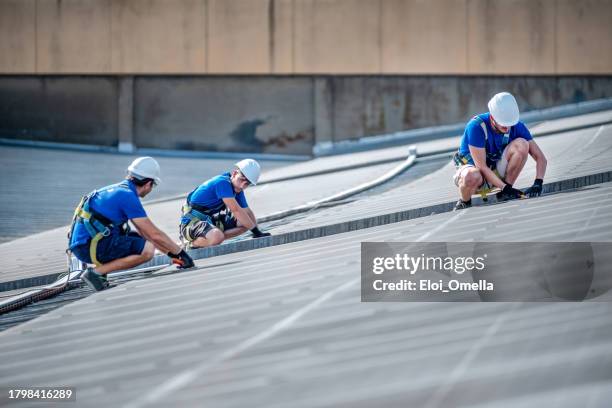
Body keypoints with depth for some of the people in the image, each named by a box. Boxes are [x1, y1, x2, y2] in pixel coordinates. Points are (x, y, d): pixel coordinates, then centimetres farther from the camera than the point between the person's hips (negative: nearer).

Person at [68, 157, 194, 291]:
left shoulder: (118, 189, 17)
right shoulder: (128, 196, -12)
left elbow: (146, 232, 23)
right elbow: (155, 235, -10)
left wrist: (171, 252, 23)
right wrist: (180, 252, 2)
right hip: (89, 246, -10)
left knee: (138, 239, 19)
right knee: (147, 250, -17)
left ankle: (100, 266, 5)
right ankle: (96, 272, -15)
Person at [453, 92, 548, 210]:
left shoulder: (516, 126, -14)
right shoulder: (476, 126, -27)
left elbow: (540, 157, -12)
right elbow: (481, 166, -28)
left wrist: (538, 183, -28)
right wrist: (505, 187, -33)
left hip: (496, 171, 4)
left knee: (521, 144, -21)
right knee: (473, 177, -43)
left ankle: (505, 195, -10)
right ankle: (464, 202, -7)